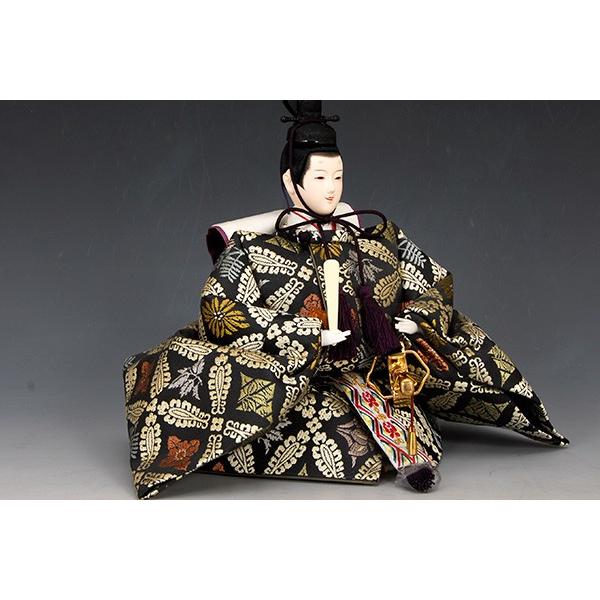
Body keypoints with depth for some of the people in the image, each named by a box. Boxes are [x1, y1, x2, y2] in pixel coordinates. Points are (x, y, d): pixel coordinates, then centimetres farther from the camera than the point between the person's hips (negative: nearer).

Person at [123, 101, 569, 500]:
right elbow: (223, 309, -13)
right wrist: (311, 336, -17)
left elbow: (435, 284, 17)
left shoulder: (372, 234, 9)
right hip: (287, 373, -4)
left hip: (372, 364, 4)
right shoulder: (256, 245, -2)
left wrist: (407, 324, -5)